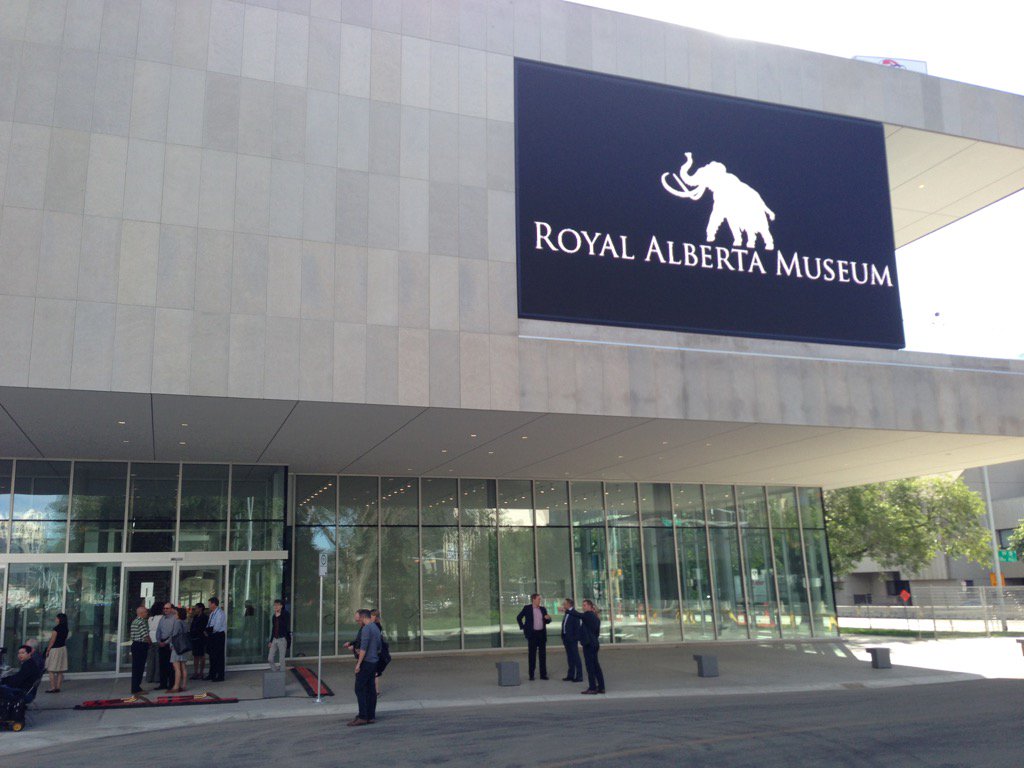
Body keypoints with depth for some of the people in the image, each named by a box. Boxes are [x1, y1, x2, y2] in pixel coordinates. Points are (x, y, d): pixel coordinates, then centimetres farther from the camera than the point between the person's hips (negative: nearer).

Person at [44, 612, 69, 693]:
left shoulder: (56, 629, -16)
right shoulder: (65, 629, 6)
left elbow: (52, 641, -14)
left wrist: (47, 650, -6)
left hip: (55, 649, -7)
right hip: (63, 649, 7)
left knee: (52, 671, 0)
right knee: (60, 671, 10)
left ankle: (52, 688, -1)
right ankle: (58, 687, 12)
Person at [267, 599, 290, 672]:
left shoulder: (285, 614, -6)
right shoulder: (274, 616, 10)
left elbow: (285, 626, -20)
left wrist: (278, 616, -20)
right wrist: (270, 641, 16)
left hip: (282, 639, -5)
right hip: (274, 639, 5)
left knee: (282, 659, 0)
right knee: (269, 659, 2)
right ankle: (275, 671, 21)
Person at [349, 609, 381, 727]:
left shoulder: (366, 629, -14)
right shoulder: (376, 629, 15)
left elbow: (363, 647, -21)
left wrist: (358, 663, -20)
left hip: (365, 662, -9)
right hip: (374, 662, 9)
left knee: (360, 689, -7)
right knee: (371, 689, 8)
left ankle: (362, 717, -9)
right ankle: (371, 716, 9)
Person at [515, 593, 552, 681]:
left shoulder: (543, 609, 11)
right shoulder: (527, 608, 0)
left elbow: (547, 621, 17)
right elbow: (519, 618, 7)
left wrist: (548, 618, -5)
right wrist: (523, 627, 1)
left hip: (542, 634, 4)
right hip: (532, 634, -3)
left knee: (543, 654, 4)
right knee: (532, 655, 0)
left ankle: (543, 674, 10)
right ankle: (531, 675, 6)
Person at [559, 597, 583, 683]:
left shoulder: (575, 614, -11)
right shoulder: (565, 614, 12)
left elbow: (577, 627, -13)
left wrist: (576, 638, -16)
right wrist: (563, 638, 11)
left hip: (572, 639, -8)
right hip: (567, 639, 8)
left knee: (576, 658, -2)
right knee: (570, 658, 13)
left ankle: (579, 676, 2)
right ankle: (571, 675, 20)